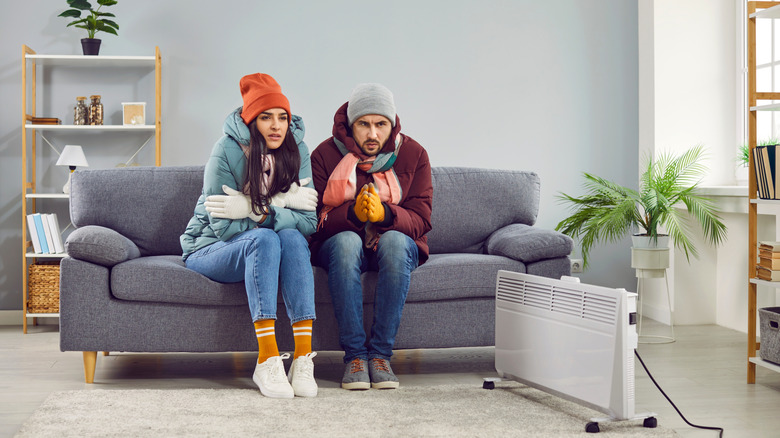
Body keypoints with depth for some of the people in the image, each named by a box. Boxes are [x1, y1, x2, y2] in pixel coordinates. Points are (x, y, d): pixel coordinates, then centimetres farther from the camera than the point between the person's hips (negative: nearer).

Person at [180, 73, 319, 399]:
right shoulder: (227, 151, -15)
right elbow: (224, 227, -18)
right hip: (209, 250, -3)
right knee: (264, 239, -34)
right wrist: (281, 203, -22)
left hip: (260, 251, 3)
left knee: (292, 239, -30)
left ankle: (303, 357, -37)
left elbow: (308, 222, -11)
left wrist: (256, 210, -24)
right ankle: (267, 361, -40)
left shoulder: (296, 150, -4)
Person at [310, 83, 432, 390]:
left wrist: (384, 213, -31)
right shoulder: (325, 155, -6)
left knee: (396, 241, -35)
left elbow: (420, 220, -9)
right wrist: (352, 213, -31)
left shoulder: (413, 155, -4)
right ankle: (354, 354, -33)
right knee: (347, 241, -37)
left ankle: (380, 354, -31)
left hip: (395, 244, 1)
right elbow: (315, 218, -10)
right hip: (338, 245, -1)